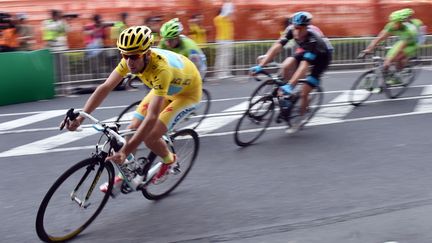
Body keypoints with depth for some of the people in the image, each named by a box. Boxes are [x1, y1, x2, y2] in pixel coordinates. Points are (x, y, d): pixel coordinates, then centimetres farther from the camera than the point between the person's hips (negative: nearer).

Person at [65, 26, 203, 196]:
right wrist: (80, 116, -31)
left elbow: (152, 117, -46)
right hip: (164, 88, 7)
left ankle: (169, 160, 12)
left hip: (187, 92, -7)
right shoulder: (131, 59, -23)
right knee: (133, 129, -5)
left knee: (150, 137, -19)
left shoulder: (161, 69, -42)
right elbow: (105, 87, -21)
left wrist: (125, 151, -49)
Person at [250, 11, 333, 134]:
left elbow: (304, 66, -47)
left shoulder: (313, 39, -40)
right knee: (285, 66, -23)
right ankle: (287, 97, -1)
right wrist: (260, 66, -40)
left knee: (304, 93, -12)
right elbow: (276, 47, -30)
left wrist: (290, 85, -56)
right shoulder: (291, 30, -26)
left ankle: (298, 120, 10)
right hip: (307, 51, 6)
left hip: (322, 56, -5)